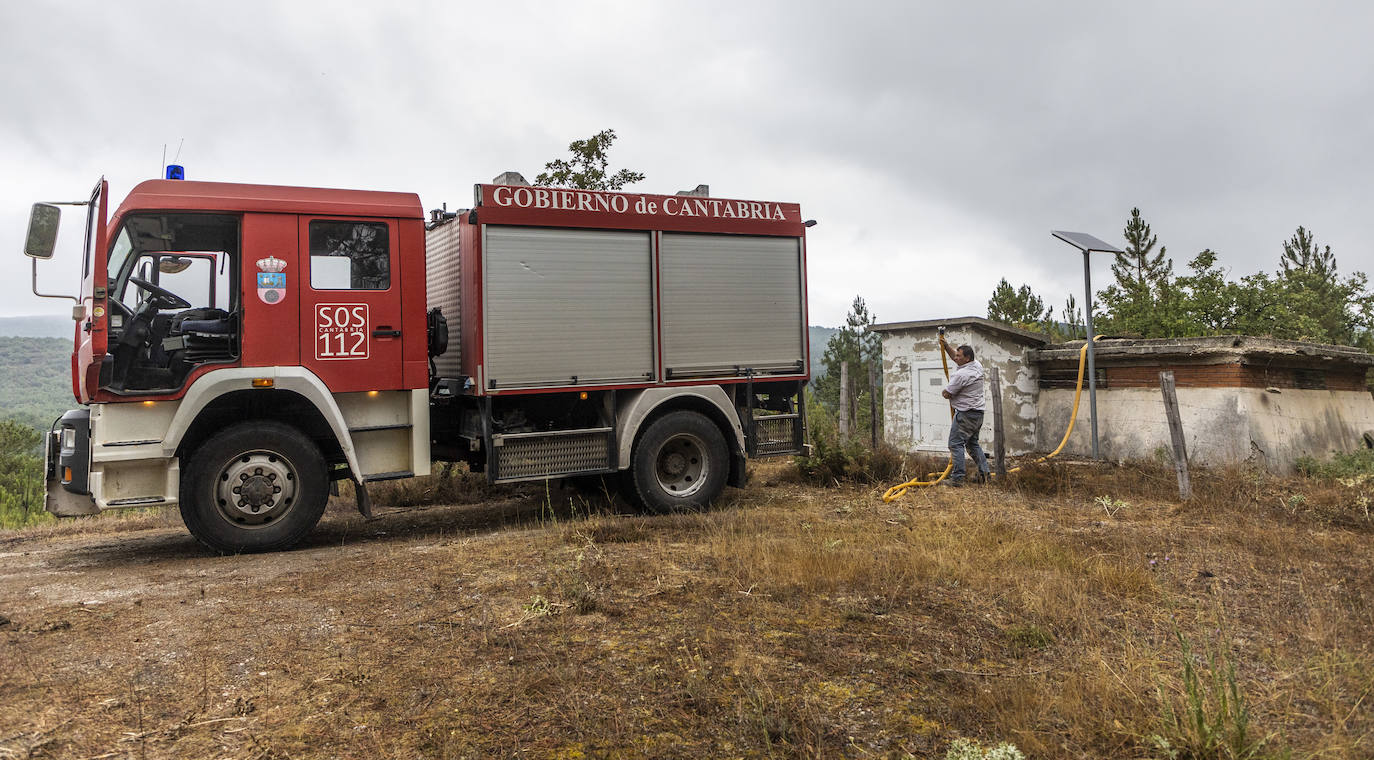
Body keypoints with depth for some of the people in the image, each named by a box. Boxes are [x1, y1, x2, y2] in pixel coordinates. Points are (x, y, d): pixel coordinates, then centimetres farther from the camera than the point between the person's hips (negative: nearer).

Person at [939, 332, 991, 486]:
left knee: (956, 444, -7)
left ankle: (957, 478, -11)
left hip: (965, 414, -9)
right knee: (973, 444, 19)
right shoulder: (977, 366, 8)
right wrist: (945, 346, 16)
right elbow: (955, 357, 24)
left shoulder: (961, 374, -19)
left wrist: (943, 391, 11)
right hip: (978, 413, 9)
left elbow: (947, 394, -11)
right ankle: (984, 473, 14)